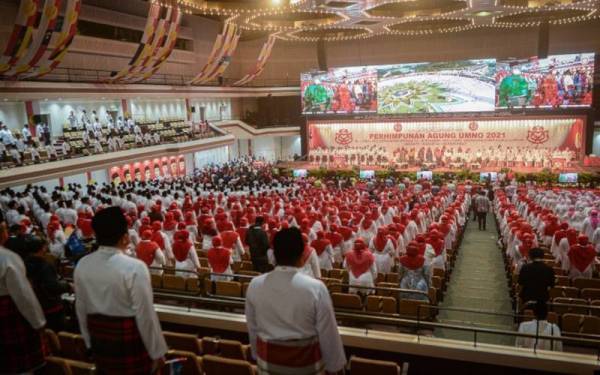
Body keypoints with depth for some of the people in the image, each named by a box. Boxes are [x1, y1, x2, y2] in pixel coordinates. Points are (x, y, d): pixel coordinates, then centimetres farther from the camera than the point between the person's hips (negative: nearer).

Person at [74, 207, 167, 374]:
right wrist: (157, 352, -8)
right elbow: (145, 315, -19)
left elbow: (81, 310, 6)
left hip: (99, 342, 5)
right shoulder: (134, 268, -23)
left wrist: (90, 341, 20)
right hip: (131, 344, -5)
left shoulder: (81, 265, -5)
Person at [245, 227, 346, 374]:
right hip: (307, 363, -2)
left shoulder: (255, 285, -13)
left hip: (268, 362, 2)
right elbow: (328, 334, -13)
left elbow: (252, 328, 1)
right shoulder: (315, 288, -23)